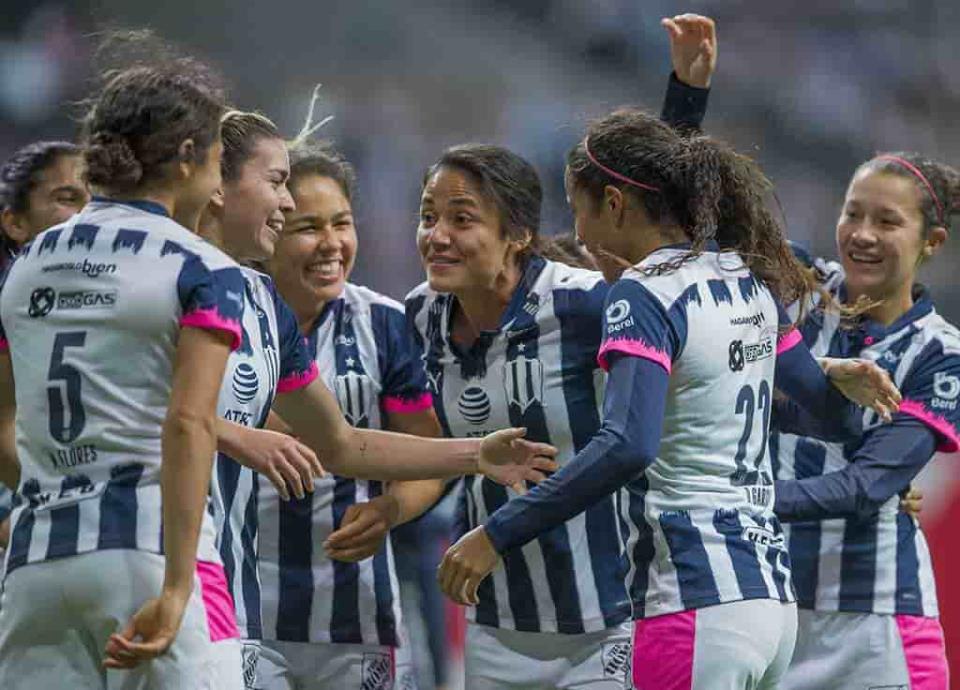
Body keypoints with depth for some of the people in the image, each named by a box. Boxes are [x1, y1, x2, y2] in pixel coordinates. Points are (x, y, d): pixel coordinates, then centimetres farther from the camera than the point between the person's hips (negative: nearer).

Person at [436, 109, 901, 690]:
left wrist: (498, 534, -25)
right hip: (772, 597, 8)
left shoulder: (645, 294, -10)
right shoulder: (749, 279, 13)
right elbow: (839, 418, 23)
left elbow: (628, 445, -25)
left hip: (697, 608, -8)